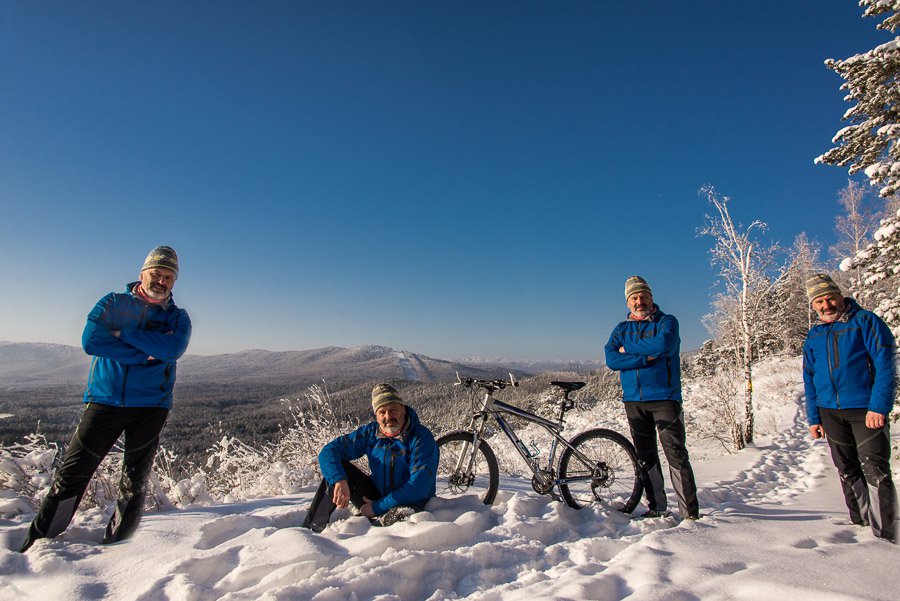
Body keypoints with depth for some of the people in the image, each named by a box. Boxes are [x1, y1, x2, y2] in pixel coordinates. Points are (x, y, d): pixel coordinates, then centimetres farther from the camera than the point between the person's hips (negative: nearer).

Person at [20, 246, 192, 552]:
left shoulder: (177, 318, 5)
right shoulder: (114, 303, 6)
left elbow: (173, 349, -17)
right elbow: (91, 340, -11)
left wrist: (125, 333, -15)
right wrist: (147, 354, -14)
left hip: (150, 405, 0)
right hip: (105, 400, 0)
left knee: (135, 483, 5)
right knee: (72, 474, -1)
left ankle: (115, 546, 18)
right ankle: (38, 541, 13)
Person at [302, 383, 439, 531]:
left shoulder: (422, 438, -20)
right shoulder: (370, 433, -5)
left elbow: (418, 487, -25)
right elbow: (329, 451, -8)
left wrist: (377, 507, -22)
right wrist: (339, 480, -28)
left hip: (412, 504, -5)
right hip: (377, 495, 5)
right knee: (337, 469, -10)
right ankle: (312, 528, -8)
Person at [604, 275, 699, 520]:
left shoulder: (667, 322, 2)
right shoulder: (622, 329, 12)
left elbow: (663, 344, -21)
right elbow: (611, 359, -5)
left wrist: (629, 348, -9)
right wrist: (646, 357, -15)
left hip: (665, 398, -4)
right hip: (634, 401, 4)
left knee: (676, 455, -5)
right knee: (645, 458, 9)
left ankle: (690, 510, 3)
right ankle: (656, 508, 19)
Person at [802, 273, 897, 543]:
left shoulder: (865, 321, -4)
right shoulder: (814, 335, 11)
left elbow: (885, 364, -10)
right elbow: (809, 379, 16)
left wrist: (879, 406, -18)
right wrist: (813, 417, 11)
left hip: (867, 409, -5)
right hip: (830, 411, 5)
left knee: (875, 470, -6)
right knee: (847, 471, 12)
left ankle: (885, 534, 3)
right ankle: (861, 523, 24)